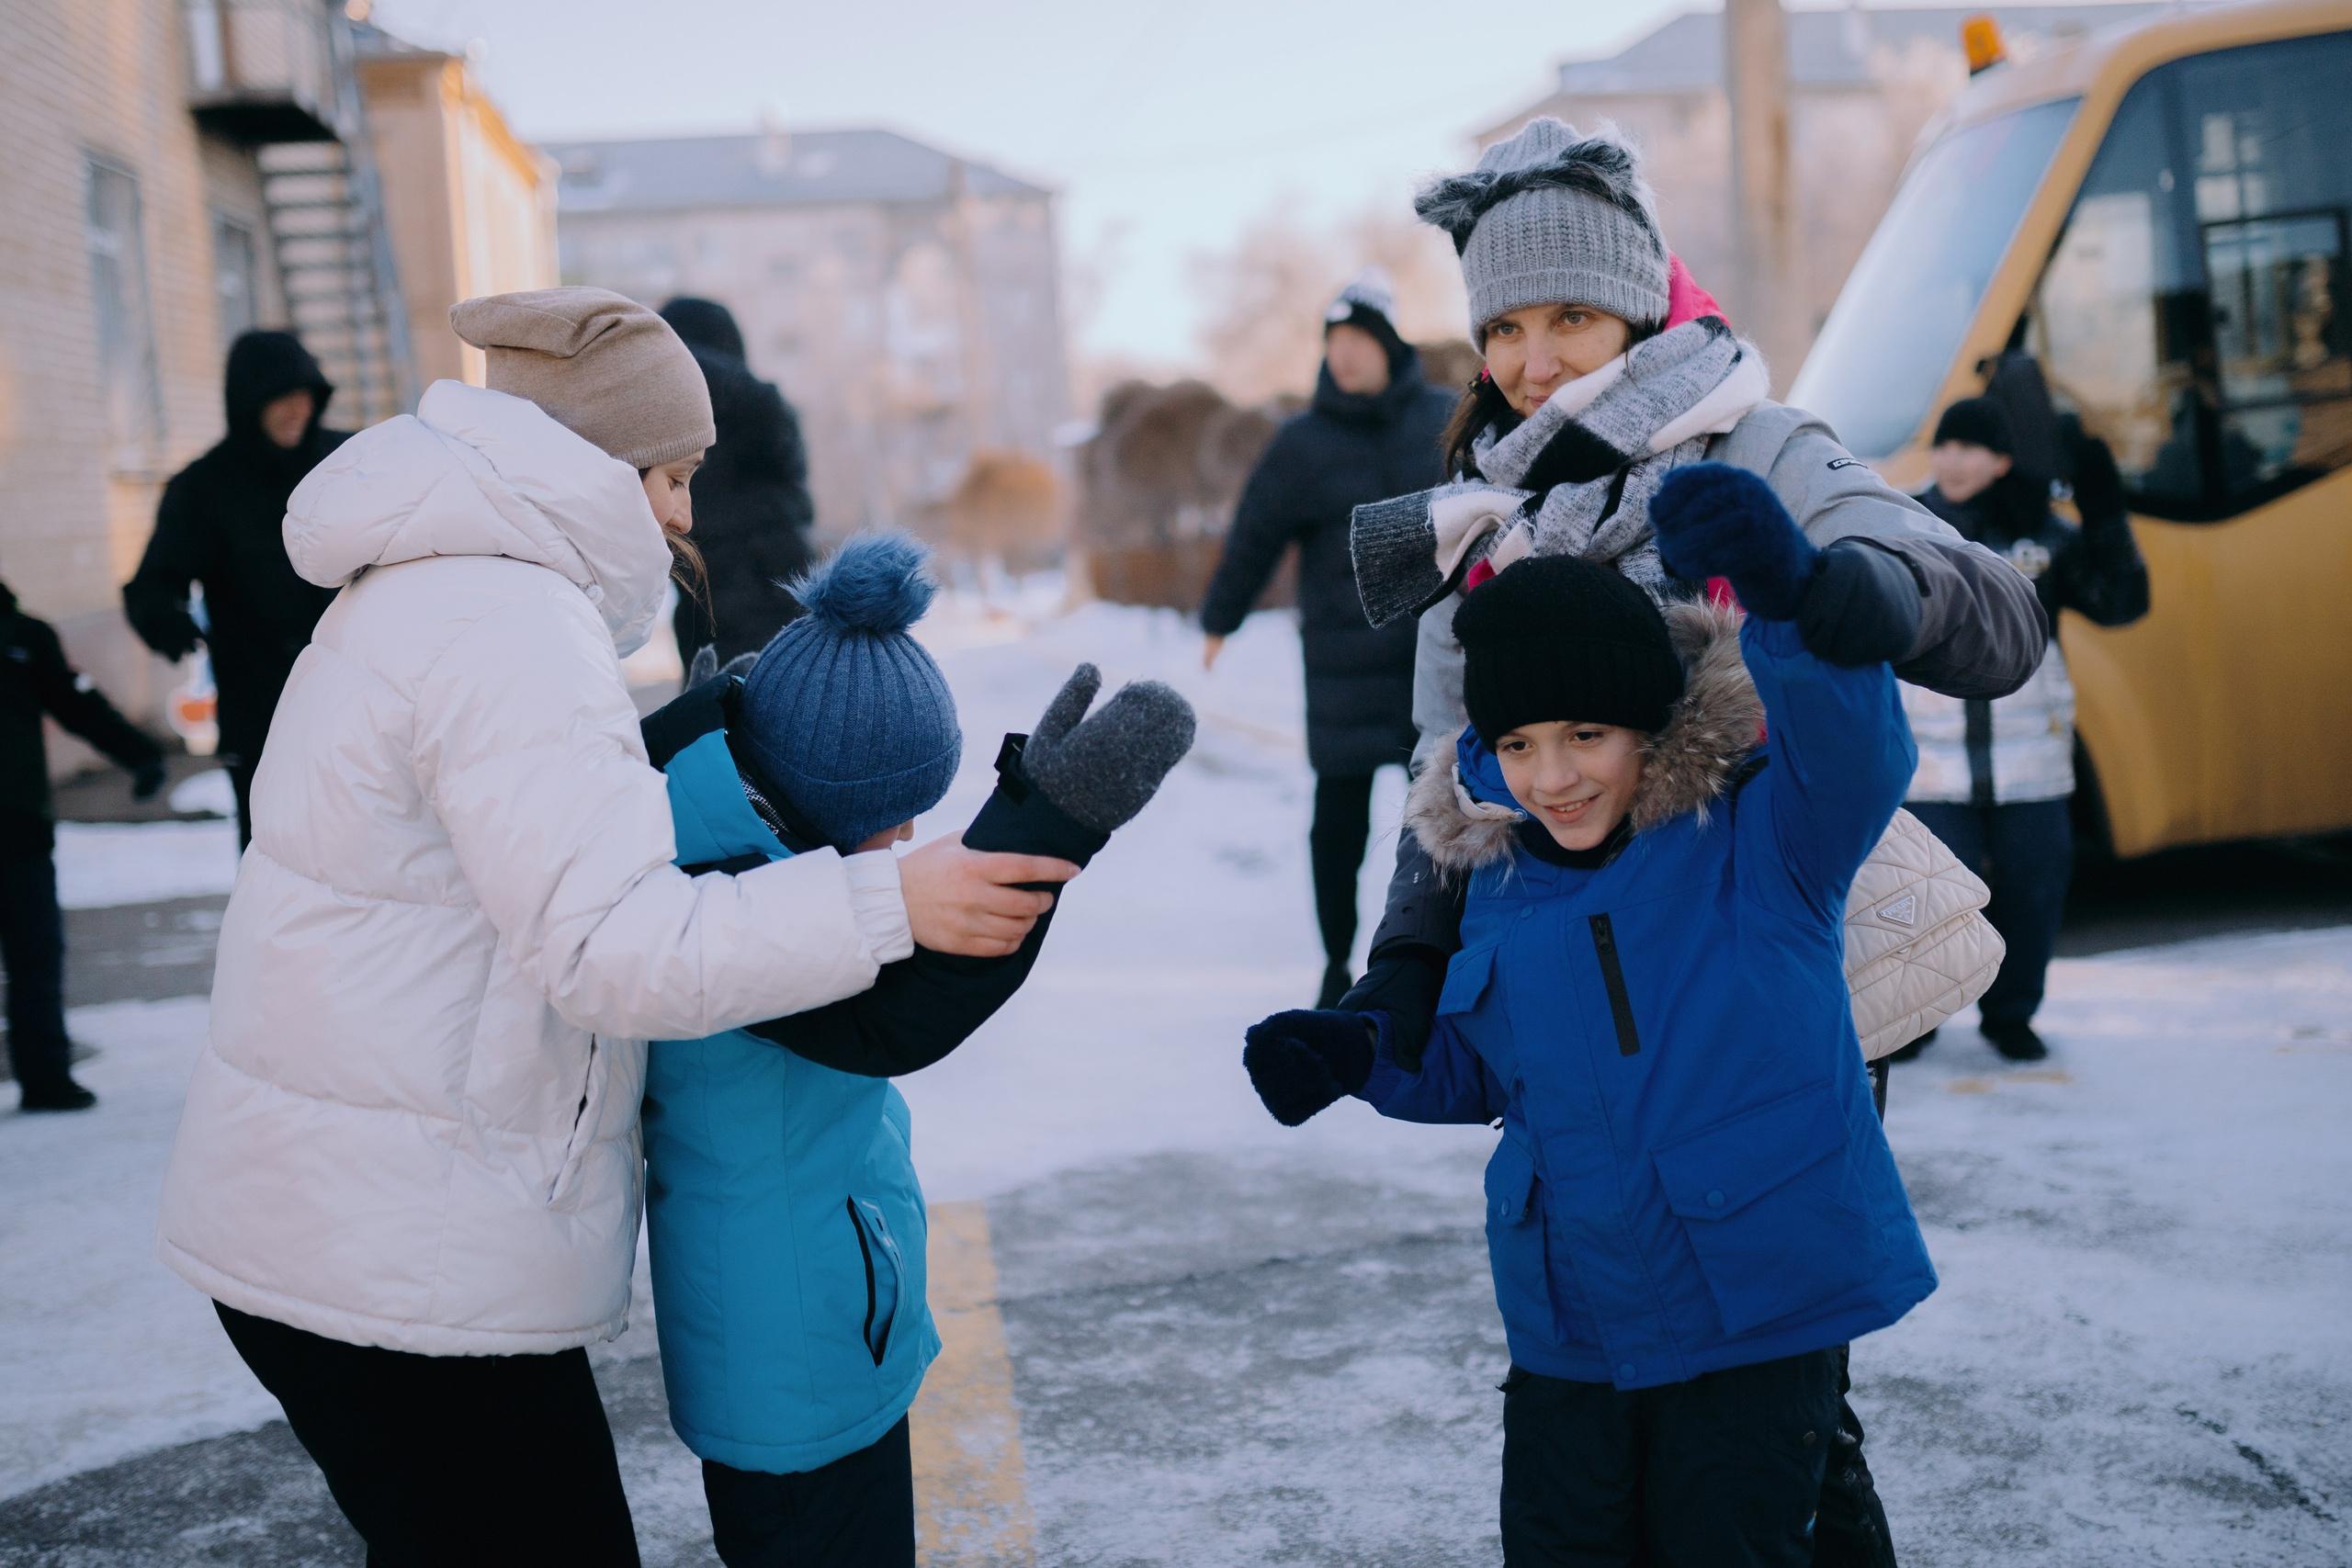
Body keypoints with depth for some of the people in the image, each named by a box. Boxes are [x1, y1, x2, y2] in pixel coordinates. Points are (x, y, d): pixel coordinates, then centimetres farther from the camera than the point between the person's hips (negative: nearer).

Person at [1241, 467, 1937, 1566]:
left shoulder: (1763, 835, -12)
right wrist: (1360, 1056, -2)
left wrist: (1784, 591, -52)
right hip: (1571, 1328, 4)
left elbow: (1856, 751, -35)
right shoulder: (1498, 874, 2)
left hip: (1758, 1307, -4)